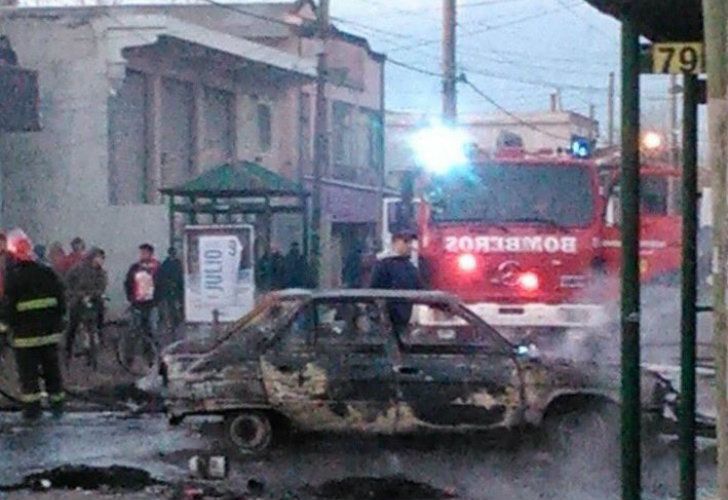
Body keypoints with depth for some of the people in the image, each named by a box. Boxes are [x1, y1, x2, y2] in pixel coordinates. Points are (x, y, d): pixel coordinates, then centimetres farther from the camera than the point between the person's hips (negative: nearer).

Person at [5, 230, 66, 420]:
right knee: (51, 368, 14)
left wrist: (11, 325, 0)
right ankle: (57, 404, 19)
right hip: (51, 332, 4)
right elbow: (61, 300, 7)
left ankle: (32, 407, 0)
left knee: (28, 371, 2)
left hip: (25, 334, -4)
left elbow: (9, 305, -12)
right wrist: (58, 321, 15)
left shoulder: (13, 276, -12)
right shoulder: (47, 272, 3)